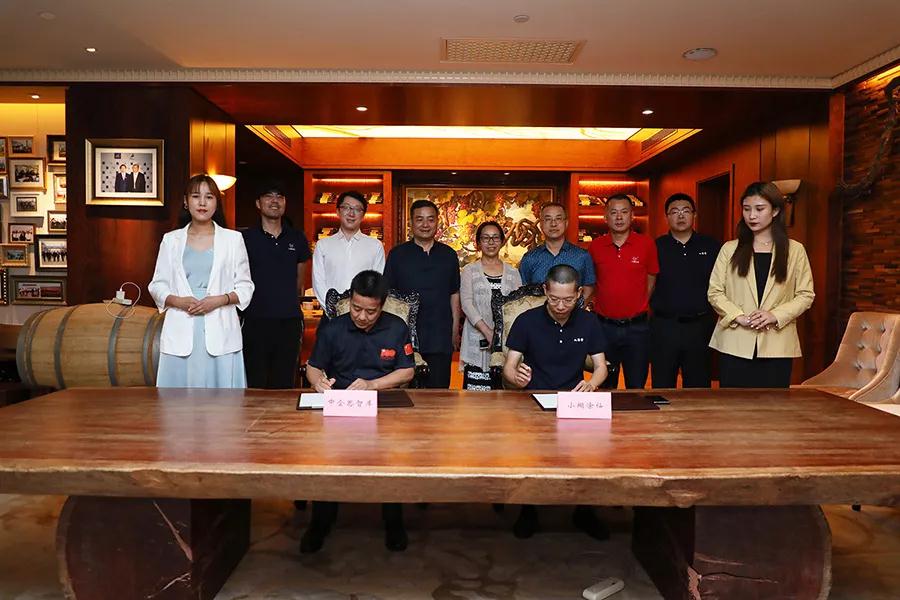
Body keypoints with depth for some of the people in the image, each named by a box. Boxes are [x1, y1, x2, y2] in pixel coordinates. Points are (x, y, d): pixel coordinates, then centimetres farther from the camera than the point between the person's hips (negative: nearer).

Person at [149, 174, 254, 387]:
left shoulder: (233, 239, 7)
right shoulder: (171, 240, 12)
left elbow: (245, 287, 7)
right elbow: (157, 285, 12)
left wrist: (220, 300, -11)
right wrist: (178, 301, -8)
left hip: (220, 332, -1)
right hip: (180, 335, 1)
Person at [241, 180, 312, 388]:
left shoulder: (297, 238, 10)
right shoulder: (246, 238, 1)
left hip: (290, 322, 3)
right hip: (255, 322, -2)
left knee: (284, 385, 9)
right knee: (255, 385, 2)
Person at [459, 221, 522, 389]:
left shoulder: (512, 273, 12)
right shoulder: (469, 271, 7)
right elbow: (466, 303, -5)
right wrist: (488, 332, -17)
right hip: (478, 341, -1)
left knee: (505, 388, 0)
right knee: (477, 391, -3)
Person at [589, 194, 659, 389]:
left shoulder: (647, 244, -1)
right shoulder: (596, 246, 2)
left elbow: (650, 281, 8)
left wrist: (637, 308, 5)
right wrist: (600, 306, 8)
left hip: (637, 327, -1)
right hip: (603, 326, 1)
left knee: (637, 388, 10)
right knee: (605, 388, 12)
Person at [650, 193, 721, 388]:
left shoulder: (711, 247, 5)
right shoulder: (656, 247, 2)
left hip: (700, 326, 1)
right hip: (664, 326, -1)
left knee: (698, 387, 12)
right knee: (662, 387, 7)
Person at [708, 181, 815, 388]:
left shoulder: (795, 250, 7)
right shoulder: (730, 249, 8)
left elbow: (806, 295, 4)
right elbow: (714, 292, 3)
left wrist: (775, 315, -12)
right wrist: (739, 316, -12)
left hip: (777, 347, 0)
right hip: (735, 346, 0)